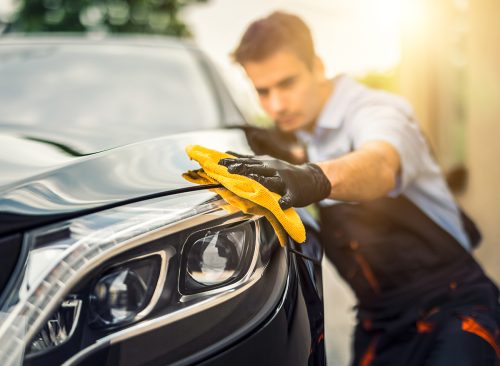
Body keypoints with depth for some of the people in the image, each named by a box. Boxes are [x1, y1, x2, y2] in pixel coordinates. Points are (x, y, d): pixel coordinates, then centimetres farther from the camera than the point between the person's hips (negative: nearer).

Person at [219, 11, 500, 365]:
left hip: (451, 304, -7)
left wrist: (317, 177, -60)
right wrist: (279, 162, 0)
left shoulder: (376, 109, -15)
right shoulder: (302, 136, 8)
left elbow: (381, 166, -38)